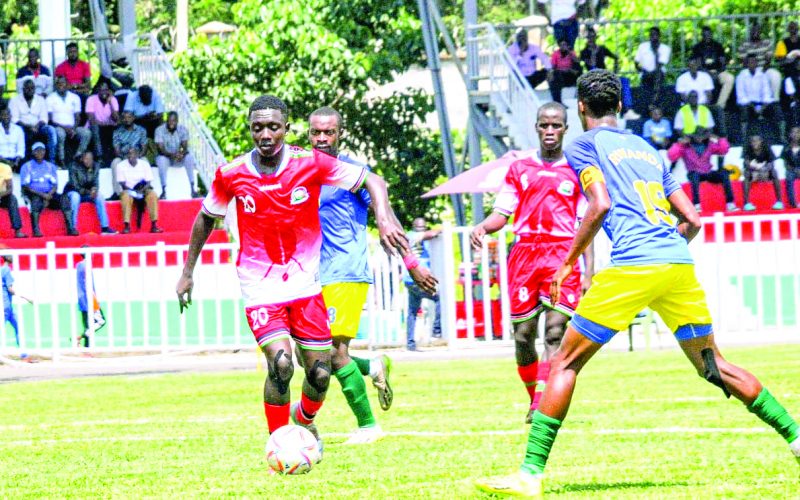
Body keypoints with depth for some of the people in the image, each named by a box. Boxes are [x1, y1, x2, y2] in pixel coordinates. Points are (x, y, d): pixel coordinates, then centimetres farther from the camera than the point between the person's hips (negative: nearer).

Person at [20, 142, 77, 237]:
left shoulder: (50, 166, 18)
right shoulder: (27, 167, 6)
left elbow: (55, 185, 10)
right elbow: (25, 186, -4)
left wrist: (49, 195, -12)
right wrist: (42, 195, -17)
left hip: (49, 194, 3)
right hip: (34, 194, -3)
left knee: (64, 199, -25)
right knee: (36, 200, -38)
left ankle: (70, 228, -31)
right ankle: (36, 229, -40)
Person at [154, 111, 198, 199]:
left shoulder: (183, 129, -7)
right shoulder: (160, 130, -13)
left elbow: (185, 147, -14)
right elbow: (161, 149, -20)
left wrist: (181, 154, -39)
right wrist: (171, 155, -40)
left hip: (179, 158, 2)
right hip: (166, 156, -2)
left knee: (189, 158, -29)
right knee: (161, 160, -36)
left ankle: (192, 189, -26)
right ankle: (163, 191, -33)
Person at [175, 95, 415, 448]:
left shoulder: (311, 164, -10)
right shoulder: (231, 175, -7)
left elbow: (371, 181, -3)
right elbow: (206, 218, 11)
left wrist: (384, 218, -21)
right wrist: (187, 272, 14)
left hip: (306, 283, 2)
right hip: (259, 285, -1)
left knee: (320, 373, 1)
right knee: (280, 363, -22)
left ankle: (305, 421, 36)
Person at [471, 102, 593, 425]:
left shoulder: (577, 173, 11)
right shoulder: (519, 170, 15)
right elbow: (502, 214, 11)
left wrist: (589, 270, 1)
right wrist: (482, 227, -11)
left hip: (563, 254, -2)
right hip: (525, 252, 2)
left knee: (556, 330, -16)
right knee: (523, 334, -1)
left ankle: (542, 406, -23)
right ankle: (534, 399, 17)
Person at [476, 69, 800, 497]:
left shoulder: (584, 145, 9)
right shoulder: (648, 149, 26)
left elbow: (600, 206, -8)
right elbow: (692, 220, 21)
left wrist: (569, 262, 0)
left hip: (631, 265, -5)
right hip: (680, 265, 5)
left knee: (566, 363, 1)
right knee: (714, 366, 20)